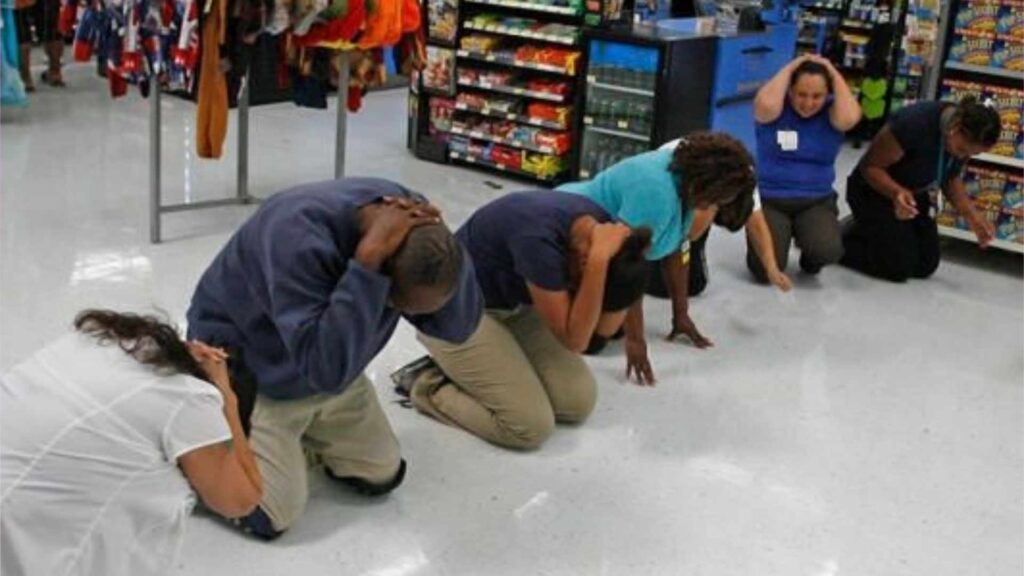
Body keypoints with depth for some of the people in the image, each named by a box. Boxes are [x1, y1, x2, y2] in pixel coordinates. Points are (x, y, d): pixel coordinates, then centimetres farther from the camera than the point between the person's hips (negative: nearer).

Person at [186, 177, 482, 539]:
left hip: (332, 370, 6)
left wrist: (442, 238, -32)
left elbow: (459, 327, -17)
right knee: (271, 516, -15)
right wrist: (369, 258, -48)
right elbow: (326, 367, -45)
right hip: (247, 376, -6)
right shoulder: (299, 235, -39)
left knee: (382, 476, 6)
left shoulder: (411, 223, -18)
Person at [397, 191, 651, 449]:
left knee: (579, 402, -5)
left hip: (513, 304, 8)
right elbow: (574, 339, -30)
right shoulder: (539, 239, -37)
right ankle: (429, 385, 4)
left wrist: (628, 248, -24)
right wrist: (600, 259, -40)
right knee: (530, 427, -17)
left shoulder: (601, 224, -14)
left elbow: (607, 325, -10)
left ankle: (475, 367, 12)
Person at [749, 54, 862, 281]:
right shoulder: (777, 109, -5)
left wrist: (835, 74, -14)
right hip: (769, 200, -1)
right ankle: (783, 233, 19)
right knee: (765, 271, -17)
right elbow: (766, 104, -29)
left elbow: (850, 117, -24)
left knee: (827, 252, -29)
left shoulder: (832, 112, -1)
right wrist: (789, 68, -16)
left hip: (817, 202, 1)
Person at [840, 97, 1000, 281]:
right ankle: (839, 243, 6)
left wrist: (972, 217, -10)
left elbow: (952, 178, 4)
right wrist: (897, 192, -43)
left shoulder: (967, 137, -13)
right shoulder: (914, 123, -34)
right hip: (874, 191, -7)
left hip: (914, 196, 7)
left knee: (926, 266, 1)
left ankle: (866, 232, 21)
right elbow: (869, 166, -25)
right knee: (900, 267, -18)